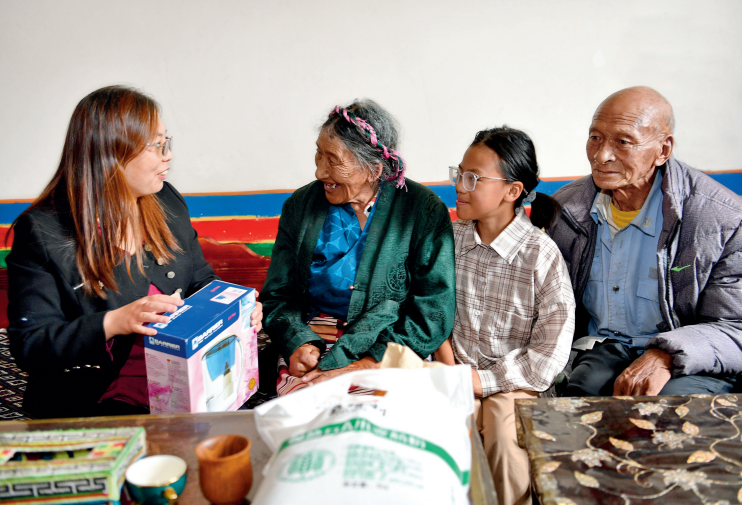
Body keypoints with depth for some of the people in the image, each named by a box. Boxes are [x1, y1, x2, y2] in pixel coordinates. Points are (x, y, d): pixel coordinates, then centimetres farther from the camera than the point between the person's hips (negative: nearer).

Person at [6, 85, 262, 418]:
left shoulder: (167, 201, 10)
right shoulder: (41, 231, -8)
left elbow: (202, 282, 20)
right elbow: (28, 344, -9)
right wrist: (112, 324, -25)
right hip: (96, 402, -5)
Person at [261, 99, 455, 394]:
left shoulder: (425, 211, -3)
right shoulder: (300, 205, 7)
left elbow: (432, 316, -8)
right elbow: (277, 295, 10)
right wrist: (297, 342, -11)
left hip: (387, 352, -2)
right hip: (311, 340, 3)